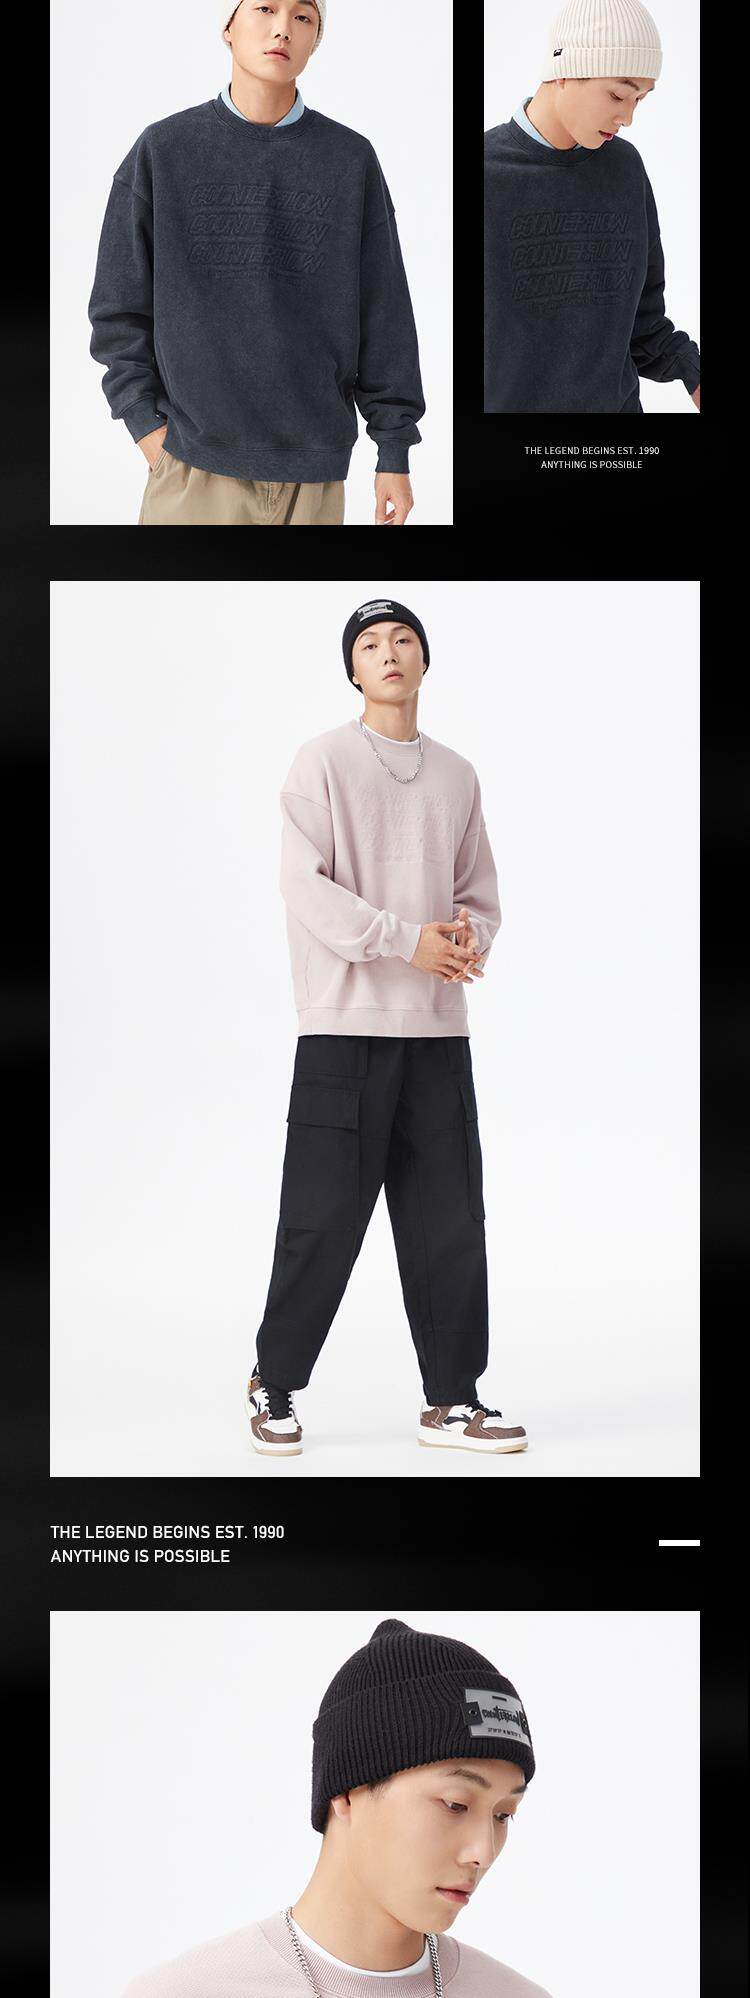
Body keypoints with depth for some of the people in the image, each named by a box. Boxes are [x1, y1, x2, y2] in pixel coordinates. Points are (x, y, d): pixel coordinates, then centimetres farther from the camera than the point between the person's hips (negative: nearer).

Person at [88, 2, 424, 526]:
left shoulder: (352, 160, 4)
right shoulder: (161, 152, 3)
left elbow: (384, 315, 6)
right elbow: (121, 306, 6)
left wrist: (396, 453, 4)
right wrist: (147, 426, -4)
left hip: (313, 475, 1)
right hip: (195, 473, 0)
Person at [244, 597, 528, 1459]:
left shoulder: (456, 775, 15)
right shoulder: (323, 760, -1)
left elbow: (479, 892, 17)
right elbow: (307, 888, -10)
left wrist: (470, 937, -6)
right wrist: (409, 941, -16)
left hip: (438, 1031, 5)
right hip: (345, 1026, -5)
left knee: (449, 1219, 4)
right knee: (324, 1217, -4)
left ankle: (451, 1400, 12)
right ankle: (274, 1382, 13)